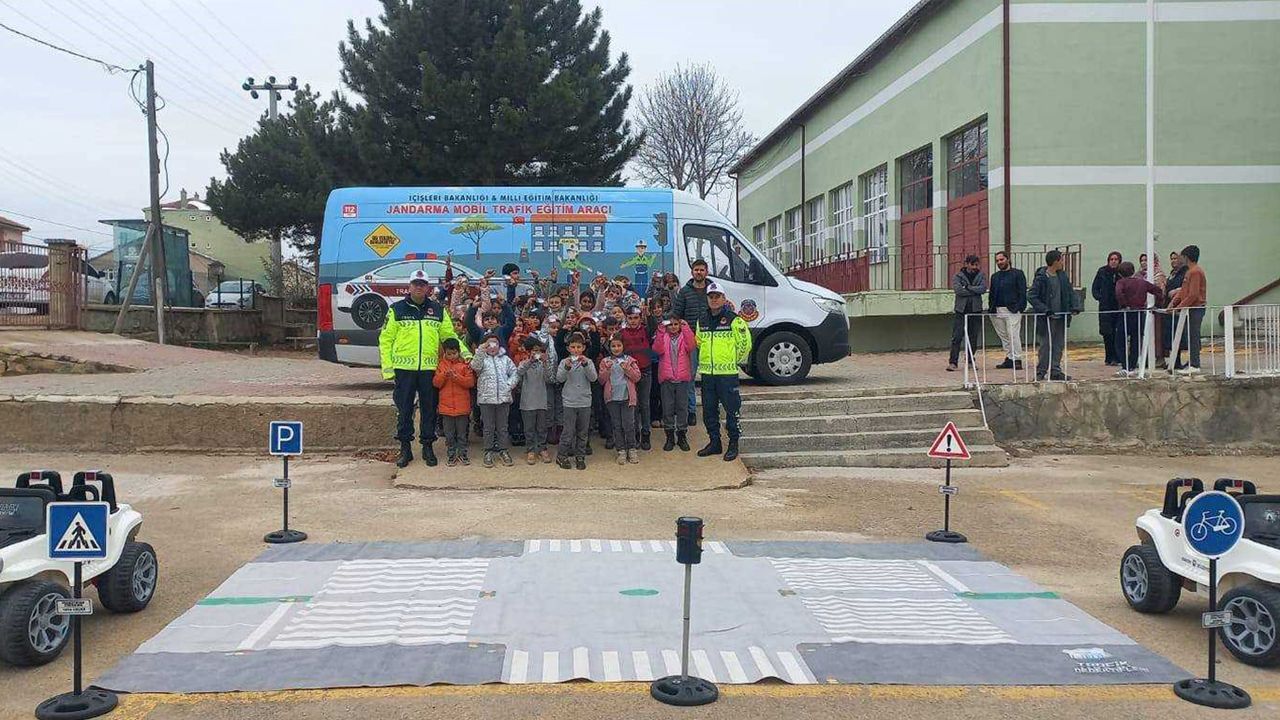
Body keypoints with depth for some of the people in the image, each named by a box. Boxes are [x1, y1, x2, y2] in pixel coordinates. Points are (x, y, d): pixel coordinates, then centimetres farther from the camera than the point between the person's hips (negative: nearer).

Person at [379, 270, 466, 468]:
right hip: (403, 368, -2)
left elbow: (450, 335, 13)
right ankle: (405, 449, 16)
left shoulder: (438, 310, 10)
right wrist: (387, 366, -4)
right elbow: (385, 339, 3)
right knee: (404, 409, 5)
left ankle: (427, 447, 19)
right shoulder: (397, 309, 3)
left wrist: (464, 353, -2)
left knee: (429, 408, 8)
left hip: (429, 368, 2)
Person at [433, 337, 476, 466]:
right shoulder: (441, 365, 5)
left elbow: (471, 382, -8)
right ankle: (451, 455, 16)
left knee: (462, 433, 8)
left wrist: (457, 377, -20)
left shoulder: (465, 365, -1)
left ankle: (462, 454, 17)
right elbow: (436, 383, 2)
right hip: (446, 406, 2)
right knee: (449, 434, 7)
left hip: (462, 406, -2)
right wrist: (443, 375, -17)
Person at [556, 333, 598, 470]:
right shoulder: (564, 362, 0)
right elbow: (559, 379, -11)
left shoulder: (588, 362, 3)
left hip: (585, 402, 2)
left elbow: (593, 378, -10)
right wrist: (567, 368, -27)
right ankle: (561, 455, 12)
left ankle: (580, 456, 19)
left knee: (583, 432, 9)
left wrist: (585, 365, -23)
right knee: (568, 431, -2)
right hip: (569, 402, -2)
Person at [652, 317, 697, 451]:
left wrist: (686, 328, -17)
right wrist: (661, 332, -18)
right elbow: (658, 350, -13)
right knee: (667, 407, 3)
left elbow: (691, 346, -16)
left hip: (682, 377, 0)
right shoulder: (662, 336, 6)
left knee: (681, 407, 4)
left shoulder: (685, 335, 5)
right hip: (667, 378, 0)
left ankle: (682, 435, 13)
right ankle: (670, 436, 12)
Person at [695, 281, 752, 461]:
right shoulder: (702, 322, 11)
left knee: (731, 409, -1)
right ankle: (714, 442, 21)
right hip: (707, 372, 6)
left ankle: (733, 444, 9)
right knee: (709, 410, 10)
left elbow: (745, 343, -3)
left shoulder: (734, 320, -6)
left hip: (728, 373, -6)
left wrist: (735, 360, 2)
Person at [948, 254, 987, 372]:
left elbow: (983, 288, -8)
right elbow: (958, 290, -12)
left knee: (973, 337, 7)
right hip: (961, 310, -2)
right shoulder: (958, 276, 4)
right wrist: (975, 291, -7)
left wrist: (967, 287, -10)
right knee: (957, 337, -8)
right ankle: (952, 362, -9)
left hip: (976, 310, 2)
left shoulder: (981, 276, 10)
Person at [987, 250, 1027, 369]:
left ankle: (1017, 359, -9)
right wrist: (990, 308, 9)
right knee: (1004, 336, 7)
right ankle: (1009, 358, 12)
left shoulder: (1017, 274, 2)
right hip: (998, 311, 6)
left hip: (1012, 310, -6)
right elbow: (991, 294, 22)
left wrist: (1019, 307, -13)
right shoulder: (994, 276, 19)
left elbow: (1022, 293, -3)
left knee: (1013, 335, -12)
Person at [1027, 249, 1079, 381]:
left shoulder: (1062, 275, 8)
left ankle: (1055, 371, 16)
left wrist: (1073, 306, 2)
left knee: (1059, 344, 9)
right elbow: (1031, 296, -14)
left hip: (1061, 317, 7)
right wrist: (1044, 310, -22)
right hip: (1046, 319, -7)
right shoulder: (1041, 278, -12)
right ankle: (1040, 372, 5)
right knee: (1046, 345, -4)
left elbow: (1070, 292, 17)